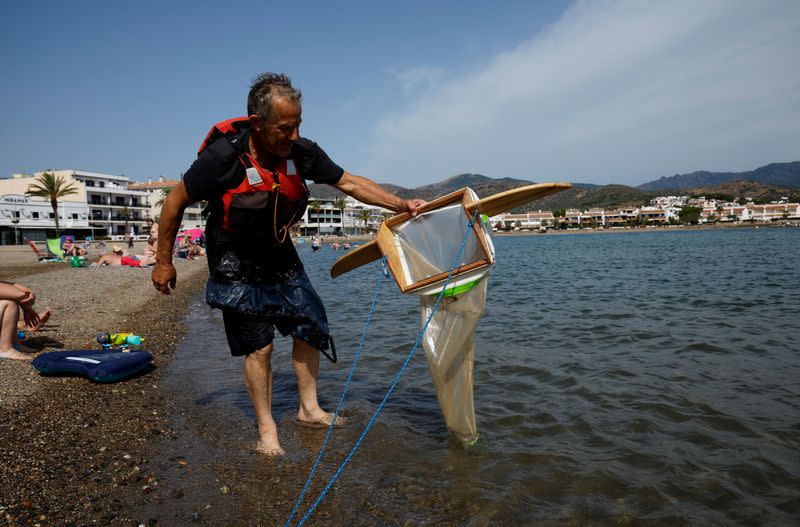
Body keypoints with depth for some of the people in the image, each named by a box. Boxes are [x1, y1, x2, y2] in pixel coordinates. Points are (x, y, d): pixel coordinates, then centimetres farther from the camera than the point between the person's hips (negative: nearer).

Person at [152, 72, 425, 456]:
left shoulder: (301, 152, -14)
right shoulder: (222, 156, -26)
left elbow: (350, 183, -5)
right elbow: (175, 203, -14)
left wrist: (402, 205, -12)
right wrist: (164, 262, -7)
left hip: (279, 255, 5)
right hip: (235, 263, -5)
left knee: (309, 326, 5)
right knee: (258, 345, -4)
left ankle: (308, 408, 22)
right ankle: (266, 428, 13)